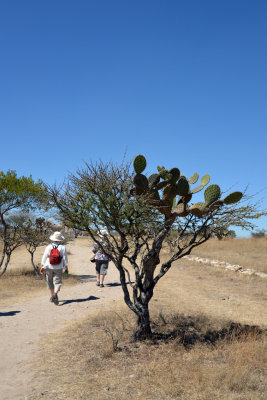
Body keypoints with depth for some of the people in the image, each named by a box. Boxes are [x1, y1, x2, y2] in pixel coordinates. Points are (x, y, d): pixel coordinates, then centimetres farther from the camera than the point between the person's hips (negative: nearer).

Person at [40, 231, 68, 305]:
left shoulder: (48, 247, -4)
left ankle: (52, 296, 26)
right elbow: (65, 258, -2)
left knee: (50, 282, 17)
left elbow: (44, 258, -2)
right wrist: (66, 267, 6)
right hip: (58, 268, -1)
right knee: (58, 282, -1)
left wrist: (42, 267, 5)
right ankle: (55, 293, -28)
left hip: (49, 268, 1)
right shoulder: (62, 247, -5)